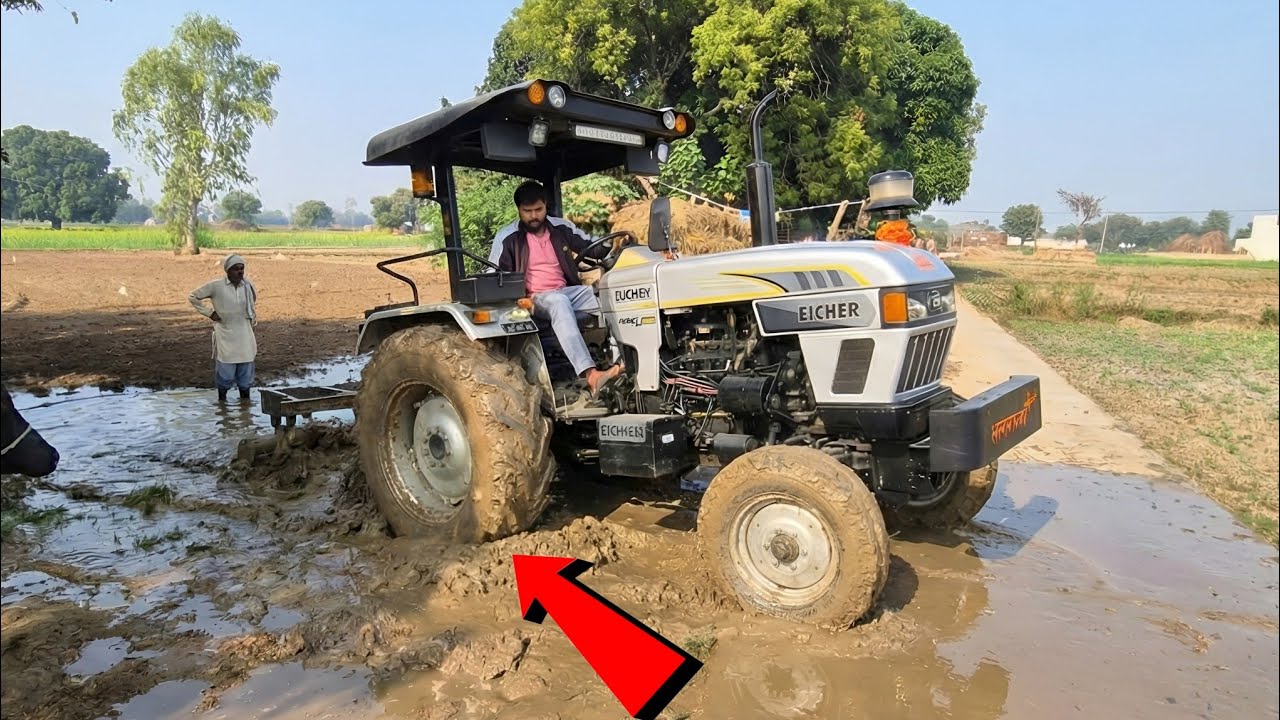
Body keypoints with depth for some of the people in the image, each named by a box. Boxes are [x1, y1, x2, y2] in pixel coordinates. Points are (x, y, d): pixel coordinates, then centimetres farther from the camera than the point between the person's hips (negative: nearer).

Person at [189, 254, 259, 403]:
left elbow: (254, 303, 23)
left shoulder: (248, 285, 2)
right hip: (225, 337, -3)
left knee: (246, 371, 9)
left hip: (245, 337, 3)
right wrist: (209, 312, -4)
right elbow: (193, 296, 0)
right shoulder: (216, 286, -9)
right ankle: (222, 399, 16)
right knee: (225, 372, 0)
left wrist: (254, 321, 18)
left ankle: (245, 399, 20)